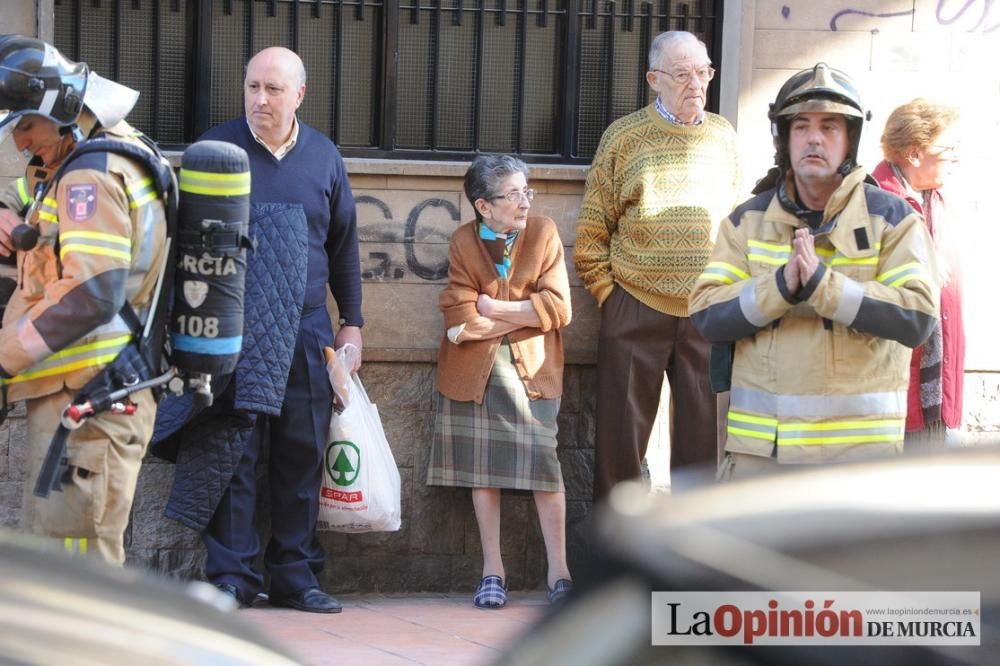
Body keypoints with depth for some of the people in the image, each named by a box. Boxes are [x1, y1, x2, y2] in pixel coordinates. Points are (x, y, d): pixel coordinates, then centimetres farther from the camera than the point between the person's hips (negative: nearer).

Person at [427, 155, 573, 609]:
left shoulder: (544, 233, 0)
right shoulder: (463, 242, -1)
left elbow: (557, 308, -9)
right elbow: (459, 318, -10)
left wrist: (492, 308, -10)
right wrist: (523, 314, -10)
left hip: (532, 367, -1)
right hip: (475, 369, 1)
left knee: (544, 464, -9)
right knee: (483, 468, 4)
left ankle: (558, 572, -4)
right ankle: (492, 571, 11)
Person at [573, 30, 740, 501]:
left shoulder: (723, 136, 8)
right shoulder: (624, 137, -1)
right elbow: (592, 232, 1)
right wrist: (606, 293, -3)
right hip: (636, 311, -2)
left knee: (703, 435, 6)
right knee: (622, 432, 3)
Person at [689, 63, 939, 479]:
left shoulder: (893, 218, 1)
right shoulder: (749, 221, 9)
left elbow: (918, 318, -12)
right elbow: (707, 316, -1)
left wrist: (823, 284, -21)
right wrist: (781, 287, -18)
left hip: (859, 444, -2)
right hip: (759, 443, 2)